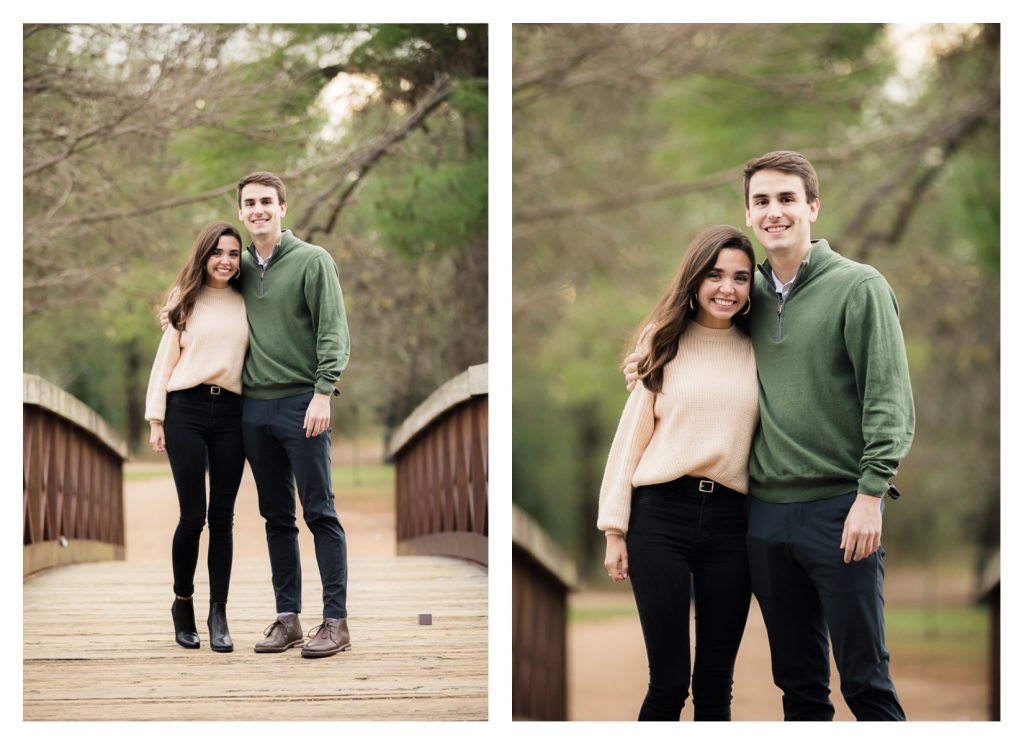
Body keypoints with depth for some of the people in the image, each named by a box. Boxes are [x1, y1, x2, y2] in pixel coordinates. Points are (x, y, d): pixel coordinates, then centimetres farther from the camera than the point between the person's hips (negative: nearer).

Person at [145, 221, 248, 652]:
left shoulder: (246, 305, 12)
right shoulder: (185, 300, 8)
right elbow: (166, 359, 7)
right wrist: (155, 419, 1)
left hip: (230, 413, 2)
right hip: (186, 409, -2)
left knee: (222, 517, 1)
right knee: (193, 515, -6)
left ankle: (218, 615, 6)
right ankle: (182, 602, 14)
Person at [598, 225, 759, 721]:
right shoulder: (667, 344, 5)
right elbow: (633, 433, 4)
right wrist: (614, 530, -1)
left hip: (731, 520, 2)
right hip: (661, 514, -2)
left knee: (715, 686, 4)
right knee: (669, 682, -4)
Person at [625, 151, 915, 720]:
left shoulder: (859, 286, -5)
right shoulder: (751, 293, 12)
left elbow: (889, 399, -10)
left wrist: (870, 493, -17)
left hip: (839, 510, -5)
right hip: (766, 511, 6)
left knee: (865, 680, -3)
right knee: (798, 680, 12)